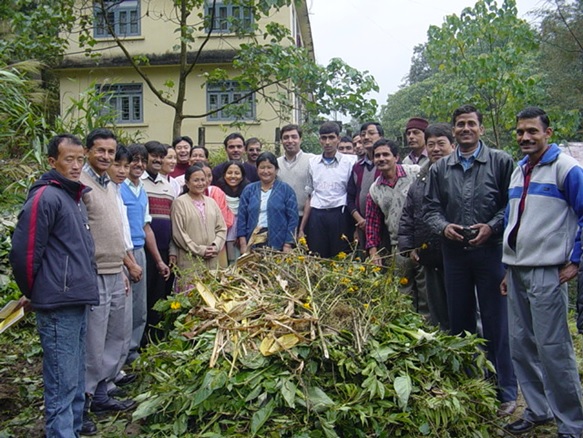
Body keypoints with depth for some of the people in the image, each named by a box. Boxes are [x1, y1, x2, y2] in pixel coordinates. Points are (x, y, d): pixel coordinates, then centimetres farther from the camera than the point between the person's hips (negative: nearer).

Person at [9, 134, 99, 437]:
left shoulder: (75, 196, 15)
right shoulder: (45, 198, -13)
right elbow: (23, 253, -15)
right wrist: (35, 293, -3)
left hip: (78, 301, 9)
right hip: (59, 304, -9)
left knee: (76, 374, 20)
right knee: (63, 380, -2)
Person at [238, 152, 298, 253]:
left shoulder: (286, 189, 3)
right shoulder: (248, 190, 10)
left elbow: (293, 218, -1)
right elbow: (242, 217, 7)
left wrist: (288, 245, -8)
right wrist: (243, 244, -1)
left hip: (278, 243, -2)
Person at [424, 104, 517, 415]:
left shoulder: (501, 161, 0)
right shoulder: (439, 169, 9)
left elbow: (513, 203, -1)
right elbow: (431, 208, 9)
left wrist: (492, 227, -14)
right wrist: (443, 227, -9)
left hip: (490, 251, -3)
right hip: (454, 253, 4)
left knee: (496, 322, 2)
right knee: (459, 320, 13)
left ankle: (505, 391, 17)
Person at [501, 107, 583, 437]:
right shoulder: (518, 171, 16)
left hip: (546, 272, -7)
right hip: (516, 271, 7)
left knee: (553, 348, -3)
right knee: (521, 346, 12)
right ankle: (538, 410, 27)